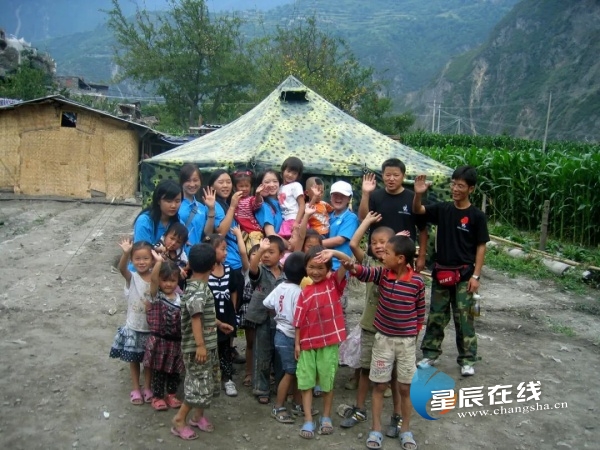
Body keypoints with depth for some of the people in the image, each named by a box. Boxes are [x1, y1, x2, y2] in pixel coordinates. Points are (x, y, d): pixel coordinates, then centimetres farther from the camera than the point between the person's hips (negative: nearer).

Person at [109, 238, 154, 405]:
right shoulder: (131, 277, -15)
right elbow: (121, 268, -35)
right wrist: (125, 253, -56)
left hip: (151, 328, 1)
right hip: (133, 328, -1)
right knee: (133, 360, 14)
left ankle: (147, 388, 33)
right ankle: (136, 389, 31)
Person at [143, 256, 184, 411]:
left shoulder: (180, 298, 1)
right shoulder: (156, 296, -11)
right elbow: (153, 279, -29)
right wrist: (159, 261, -39)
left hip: (176, 341, 4)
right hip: (159, 340, -4)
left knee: (174, 370, 15)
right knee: (158, 370, 8)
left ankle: (171, 395, 33)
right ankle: (157, 397, 25)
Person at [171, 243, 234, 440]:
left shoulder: (198, 286, 9)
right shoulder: (198, 289, -22)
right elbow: (196, 317, -30)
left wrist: (219, 324, 32)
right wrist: (200, 345, -34)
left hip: (208, 344, 10)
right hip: (197, 347, -10)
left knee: (209, 383, 18)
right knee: (199, 385, -2)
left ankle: (198, 416, 32)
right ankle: (179, 420, 11)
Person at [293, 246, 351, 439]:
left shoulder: (334, 283, -4)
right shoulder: (305, 292, 2)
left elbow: (349, 263, -18)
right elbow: (299, 320, 3)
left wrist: (334, 253, -34)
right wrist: (297, 343, 2)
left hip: (329, 342, -2)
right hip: (308, 343, 2)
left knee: (327, 381, 12)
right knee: (306, 381, 6)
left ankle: (326, 417, 28)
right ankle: (308, 420, 16)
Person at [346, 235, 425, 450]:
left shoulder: (417, 282, -12)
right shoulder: (382, 274, -8)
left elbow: (420, 310, -1)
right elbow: (364, 273, -26)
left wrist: (414, 332, 3)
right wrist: (352, 266, -46)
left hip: (407, 340, -1)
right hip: (383, 338, 1)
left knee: (406, 387, 9)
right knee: (379, 385, 8)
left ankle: (405, 430, 27)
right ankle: (376, 429, 21)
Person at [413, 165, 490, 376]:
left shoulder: (476, 216, -7)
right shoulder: (442, 209, 1)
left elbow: (481, 247, -5)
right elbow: (417, 210, -7)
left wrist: (476, 275, -9)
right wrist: (418, 194, -27)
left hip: (464, 275, -3)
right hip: (441, 272, 3)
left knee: (464, 318, 5)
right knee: (435, 316, 12)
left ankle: (467, 359, 18)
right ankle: (430, 354, 25)